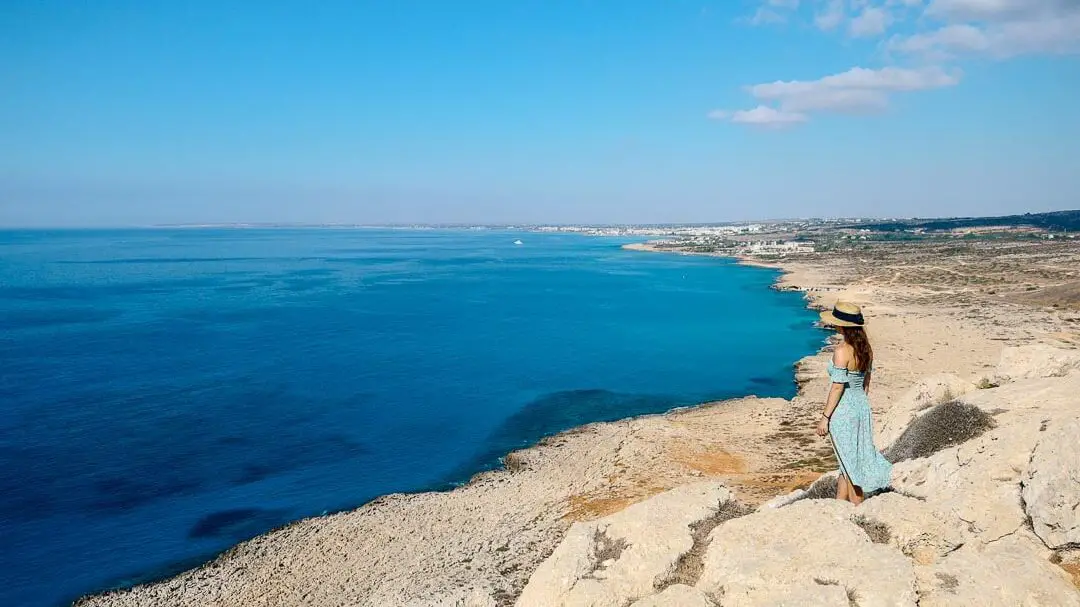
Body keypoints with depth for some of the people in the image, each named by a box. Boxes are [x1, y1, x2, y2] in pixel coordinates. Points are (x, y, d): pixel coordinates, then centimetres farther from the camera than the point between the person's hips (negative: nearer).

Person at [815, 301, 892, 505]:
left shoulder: (842, 350, -19)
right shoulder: (865, 347, 5)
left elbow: (838, 387, -19)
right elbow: (866, 381, 12)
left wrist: (825, 417, -14)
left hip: (843, 410, -8)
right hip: (862, 405, 8)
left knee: (850, 465, 3)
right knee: (847, 463, 17)